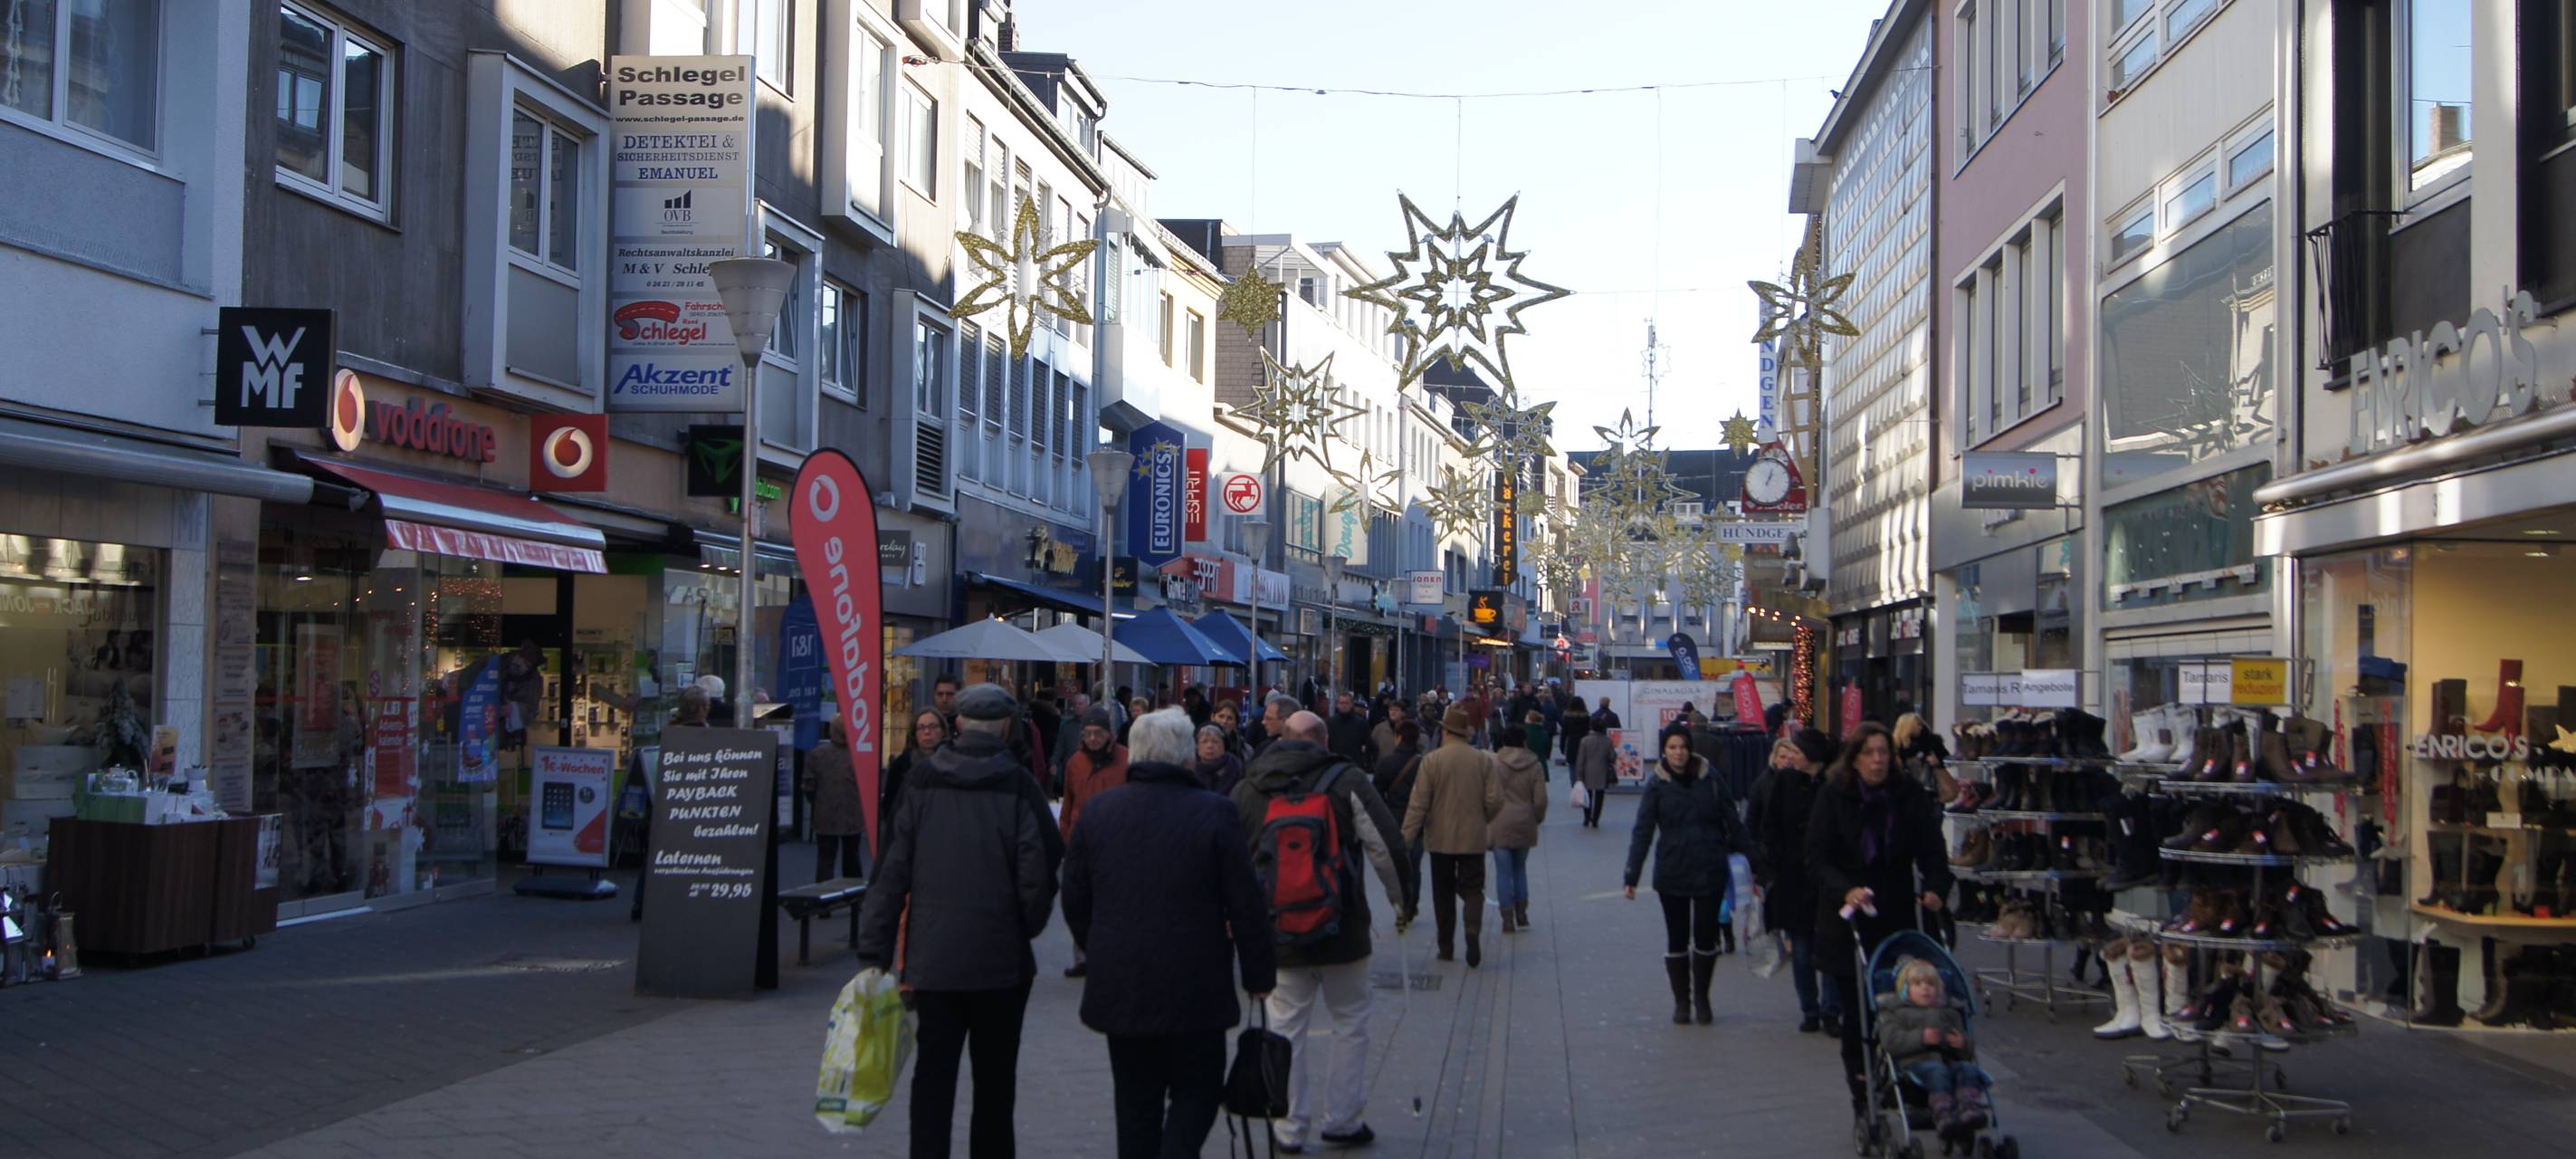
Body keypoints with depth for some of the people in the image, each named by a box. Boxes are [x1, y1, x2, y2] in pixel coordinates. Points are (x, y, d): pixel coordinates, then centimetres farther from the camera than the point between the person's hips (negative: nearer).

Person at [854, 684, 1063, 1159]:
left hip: (931, 958, 2)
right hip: (1000, 959, -2)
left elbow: (892, 870, 0)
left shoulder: (922, 782, 1)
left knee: (933, 1072, 6)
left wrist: (875, 953, 2)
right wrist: (1028, 927, 8)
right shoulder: (1017, 785, -8)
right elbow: (1039, 871, -12)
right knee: (995, 1076, 11)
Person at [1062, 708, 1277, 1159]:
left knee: (1135, 1104, 13)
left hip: (1119, 985, 4)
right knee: (1195, 1095, 8)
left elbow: (1075, 901, 10)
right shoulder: (1214, 812, -10)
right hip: (1195, 987, -4)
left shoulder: (1097, 811, 3)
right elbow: (1246, 904, -8)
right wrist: (1260, 974, 2)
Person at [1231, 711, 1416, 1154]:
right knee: (1350, 1024, 12)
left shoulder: (1246, 789, 4)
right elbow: (1385, 847, -7)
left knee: (1286, 1027, 10)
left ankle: (1289, 1129, 13)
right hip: (1342, 930, -2)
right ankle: (1343, 1121, 15)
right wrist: (1404, 903, 6)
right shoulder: (1346, 780, -6)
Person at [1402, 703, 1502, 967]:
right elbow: (1495, 800, -3)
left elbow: (1418, 803, -11)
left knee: (1443, 893, 11)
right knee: (1472, 889, 6)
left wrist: (1407, 837, -7)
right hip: (1473, 837, 1)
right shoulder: (1483, 760, -3)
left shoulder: (1432, 760, -9)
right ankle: (1473, 931, -20)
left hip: (1441, 838, -1)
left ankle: (1446, 946, 16)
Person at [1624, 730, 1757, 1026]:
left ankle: (1701, 999, 22)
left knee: (1706, 936, 4)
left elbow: (1733, 822, 4)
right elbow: (1642, 832, -5)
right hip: (1672, 874, 0)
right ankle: (1681, 1001, 21)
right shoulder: (1657, 785, -5)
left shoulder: (1709, 779, -2)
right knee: (1677, 939, 8)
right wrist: (1631, 876, -10)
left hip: (1709, 873, 1)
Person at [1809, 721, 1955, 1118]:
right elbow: (1817, 859, -6)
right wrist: (1845, 890, -24)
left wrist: (1934, 888, -17)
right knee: (1858, 1010, 0)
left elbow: (1932, 850, 2)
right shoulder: (1833, 797, -2)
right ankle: (1862, 1098, 10)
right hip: (1848, 925, -1)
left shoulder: (1910, 797, 4)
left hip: (1899, 921, 1)